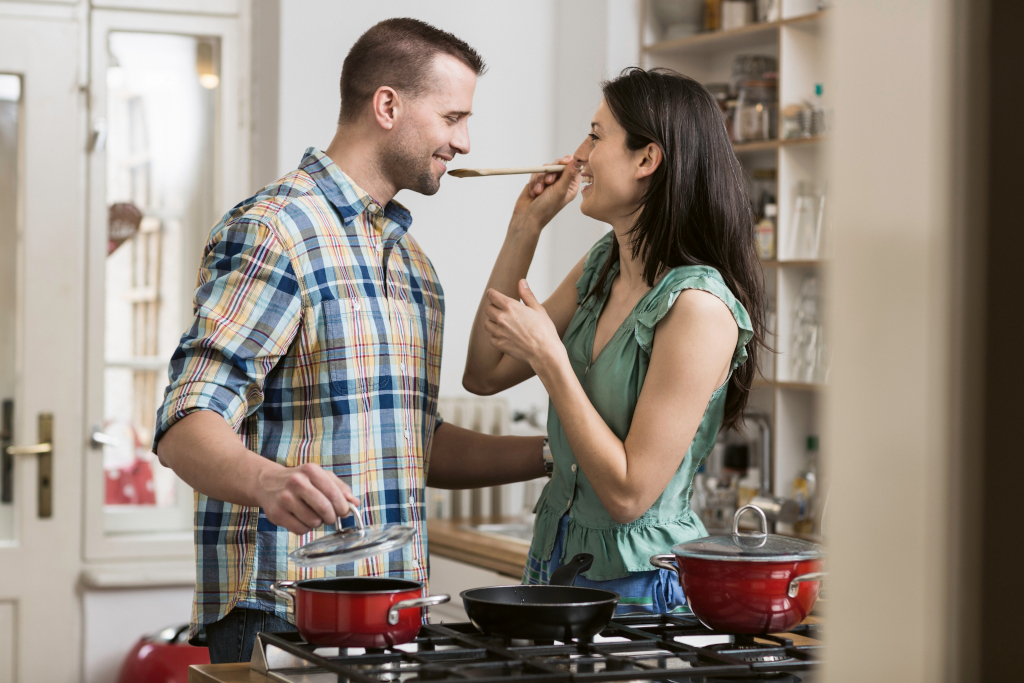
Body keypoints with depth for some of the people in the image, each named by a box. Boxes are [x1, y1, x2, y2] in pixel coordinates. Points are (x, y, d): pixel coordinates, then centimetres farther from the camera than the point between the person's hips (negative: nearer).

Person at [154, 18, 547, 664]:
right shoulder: (271, 233, -11)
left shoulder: (411, 258, 18)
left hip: (396, 611, 8)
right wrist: (270, 482, -38)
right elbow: (187, 427, -19)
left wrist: (554, 453, 12)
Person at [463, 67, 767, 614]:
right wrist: (525, 227, 3)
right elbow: (485, 375, 8)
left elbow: (628, 493, -22)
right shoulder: (601, 267, 4)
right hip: (556, 559, 8)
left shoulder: (698, 306, -22)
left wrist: (549, 358, -20)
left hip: (638, 587, -8)